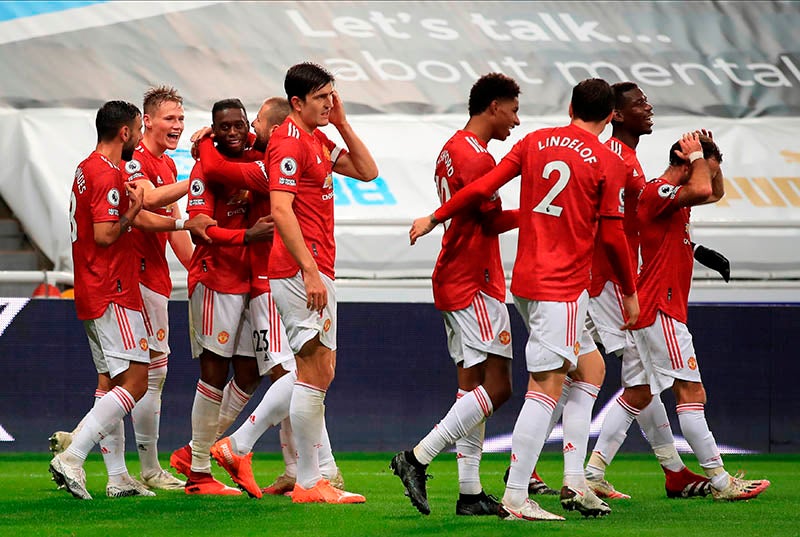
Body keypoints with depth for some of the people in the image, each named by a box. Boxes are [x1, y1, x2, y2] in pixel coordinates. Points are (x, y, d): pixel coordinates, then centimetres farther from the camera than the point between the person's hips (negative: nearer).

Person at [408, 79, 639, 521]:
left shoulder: (535, 141, 8)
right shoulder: (607, 162, -6)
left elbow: (483, 187, 5)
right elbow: (613, 236, -6)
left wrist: (434, 218, 16)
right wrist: (630, 293, 6)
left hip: (525, 279, 7)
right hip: (563, 286, -7)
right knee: (545, 388, -8)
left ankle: (575, 483, 14)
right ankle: (515, 498, -13)